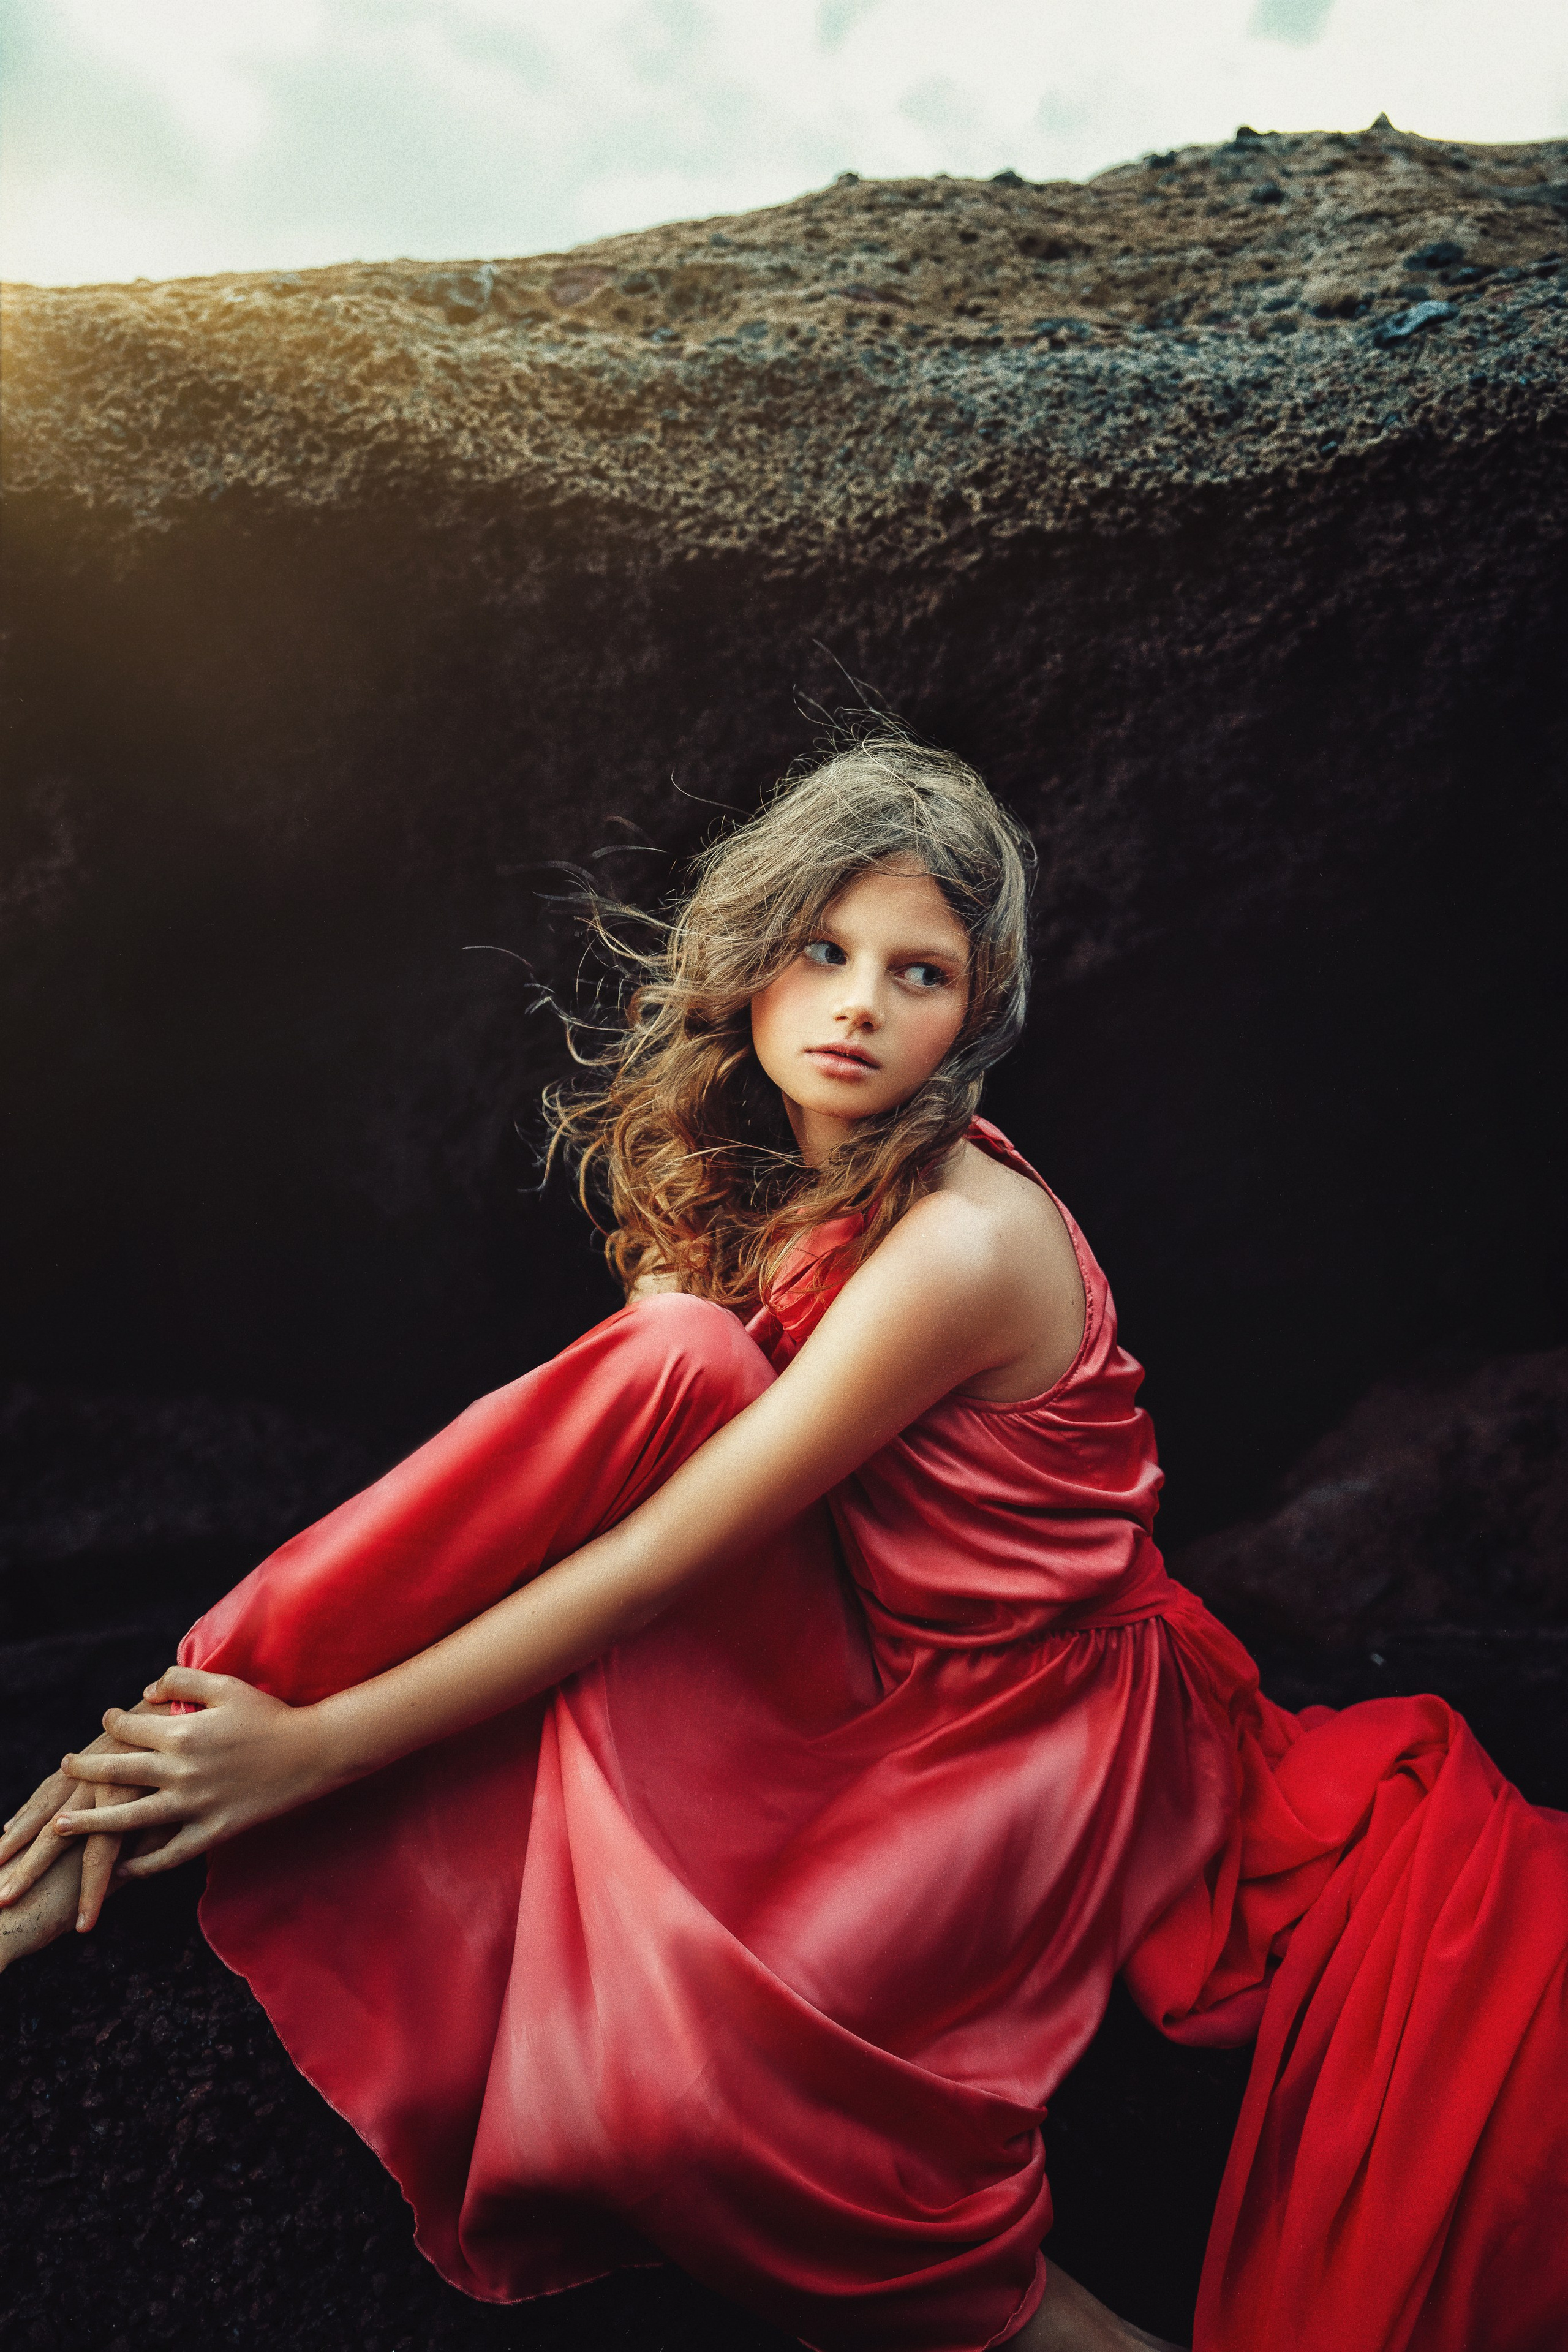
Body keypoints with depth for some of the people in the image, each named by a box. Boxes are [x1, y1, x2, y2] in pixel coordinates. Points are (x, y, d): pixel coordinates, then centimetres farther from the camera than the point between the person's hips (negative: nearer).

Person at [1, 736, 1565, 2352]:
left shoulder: (966, 1244, -27)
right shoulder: (757, 1169, -3)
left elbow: (651, 1564, -26)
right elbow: (601, 1444, -3)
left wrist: (313, 1747, -19)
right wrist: (224, 1700, -10)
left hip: (1036, 1716, -6)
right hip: (866, 1670, 7)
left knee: (671, 2052, -31)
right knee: (680, 1356, -21)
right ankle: (157, 1788, -12)